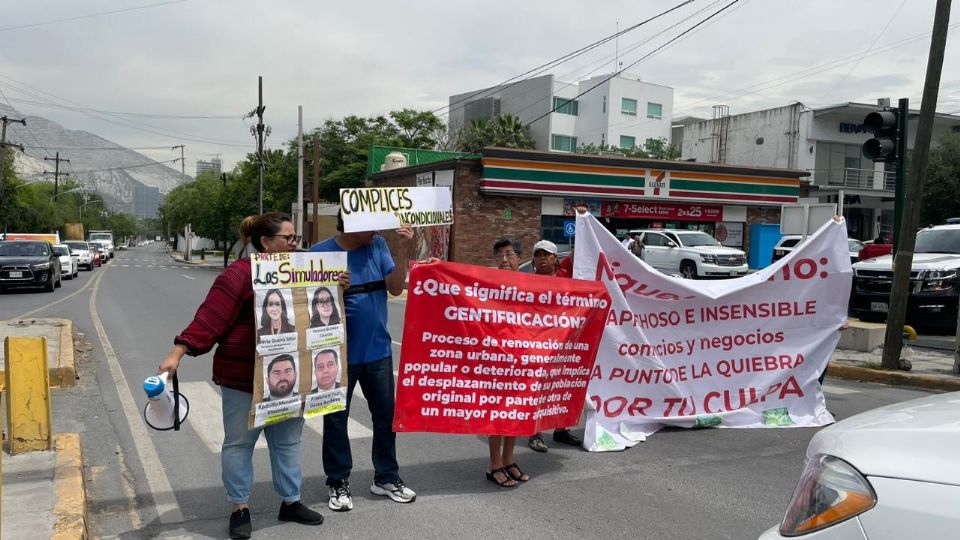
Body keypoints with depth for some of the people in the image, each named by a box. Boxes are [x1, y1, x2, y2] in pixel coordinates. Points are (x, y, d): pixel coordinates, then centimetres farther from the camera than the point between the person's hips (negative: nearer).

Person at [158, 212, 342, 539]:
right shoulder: (240, 274, -14)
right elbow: (209, 317, -20)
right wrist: (178, 352, -27)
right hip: (243, 376, -6)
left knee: (287, 441, 14)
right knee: (239, 442, 7)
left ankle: (291, 502, 27)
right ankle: (240, 509, 20)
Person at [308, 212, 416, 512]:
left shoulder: (378, 245, -2)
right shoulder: (321, 252, -10)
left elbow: (396, 287, -8)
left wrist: (403, 250, -18)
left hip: (378, 348, 4)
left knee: (386, 414, 12)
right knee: (336, 418, 8)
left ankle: (387, 477, 28)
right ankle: (338, 482, 23)